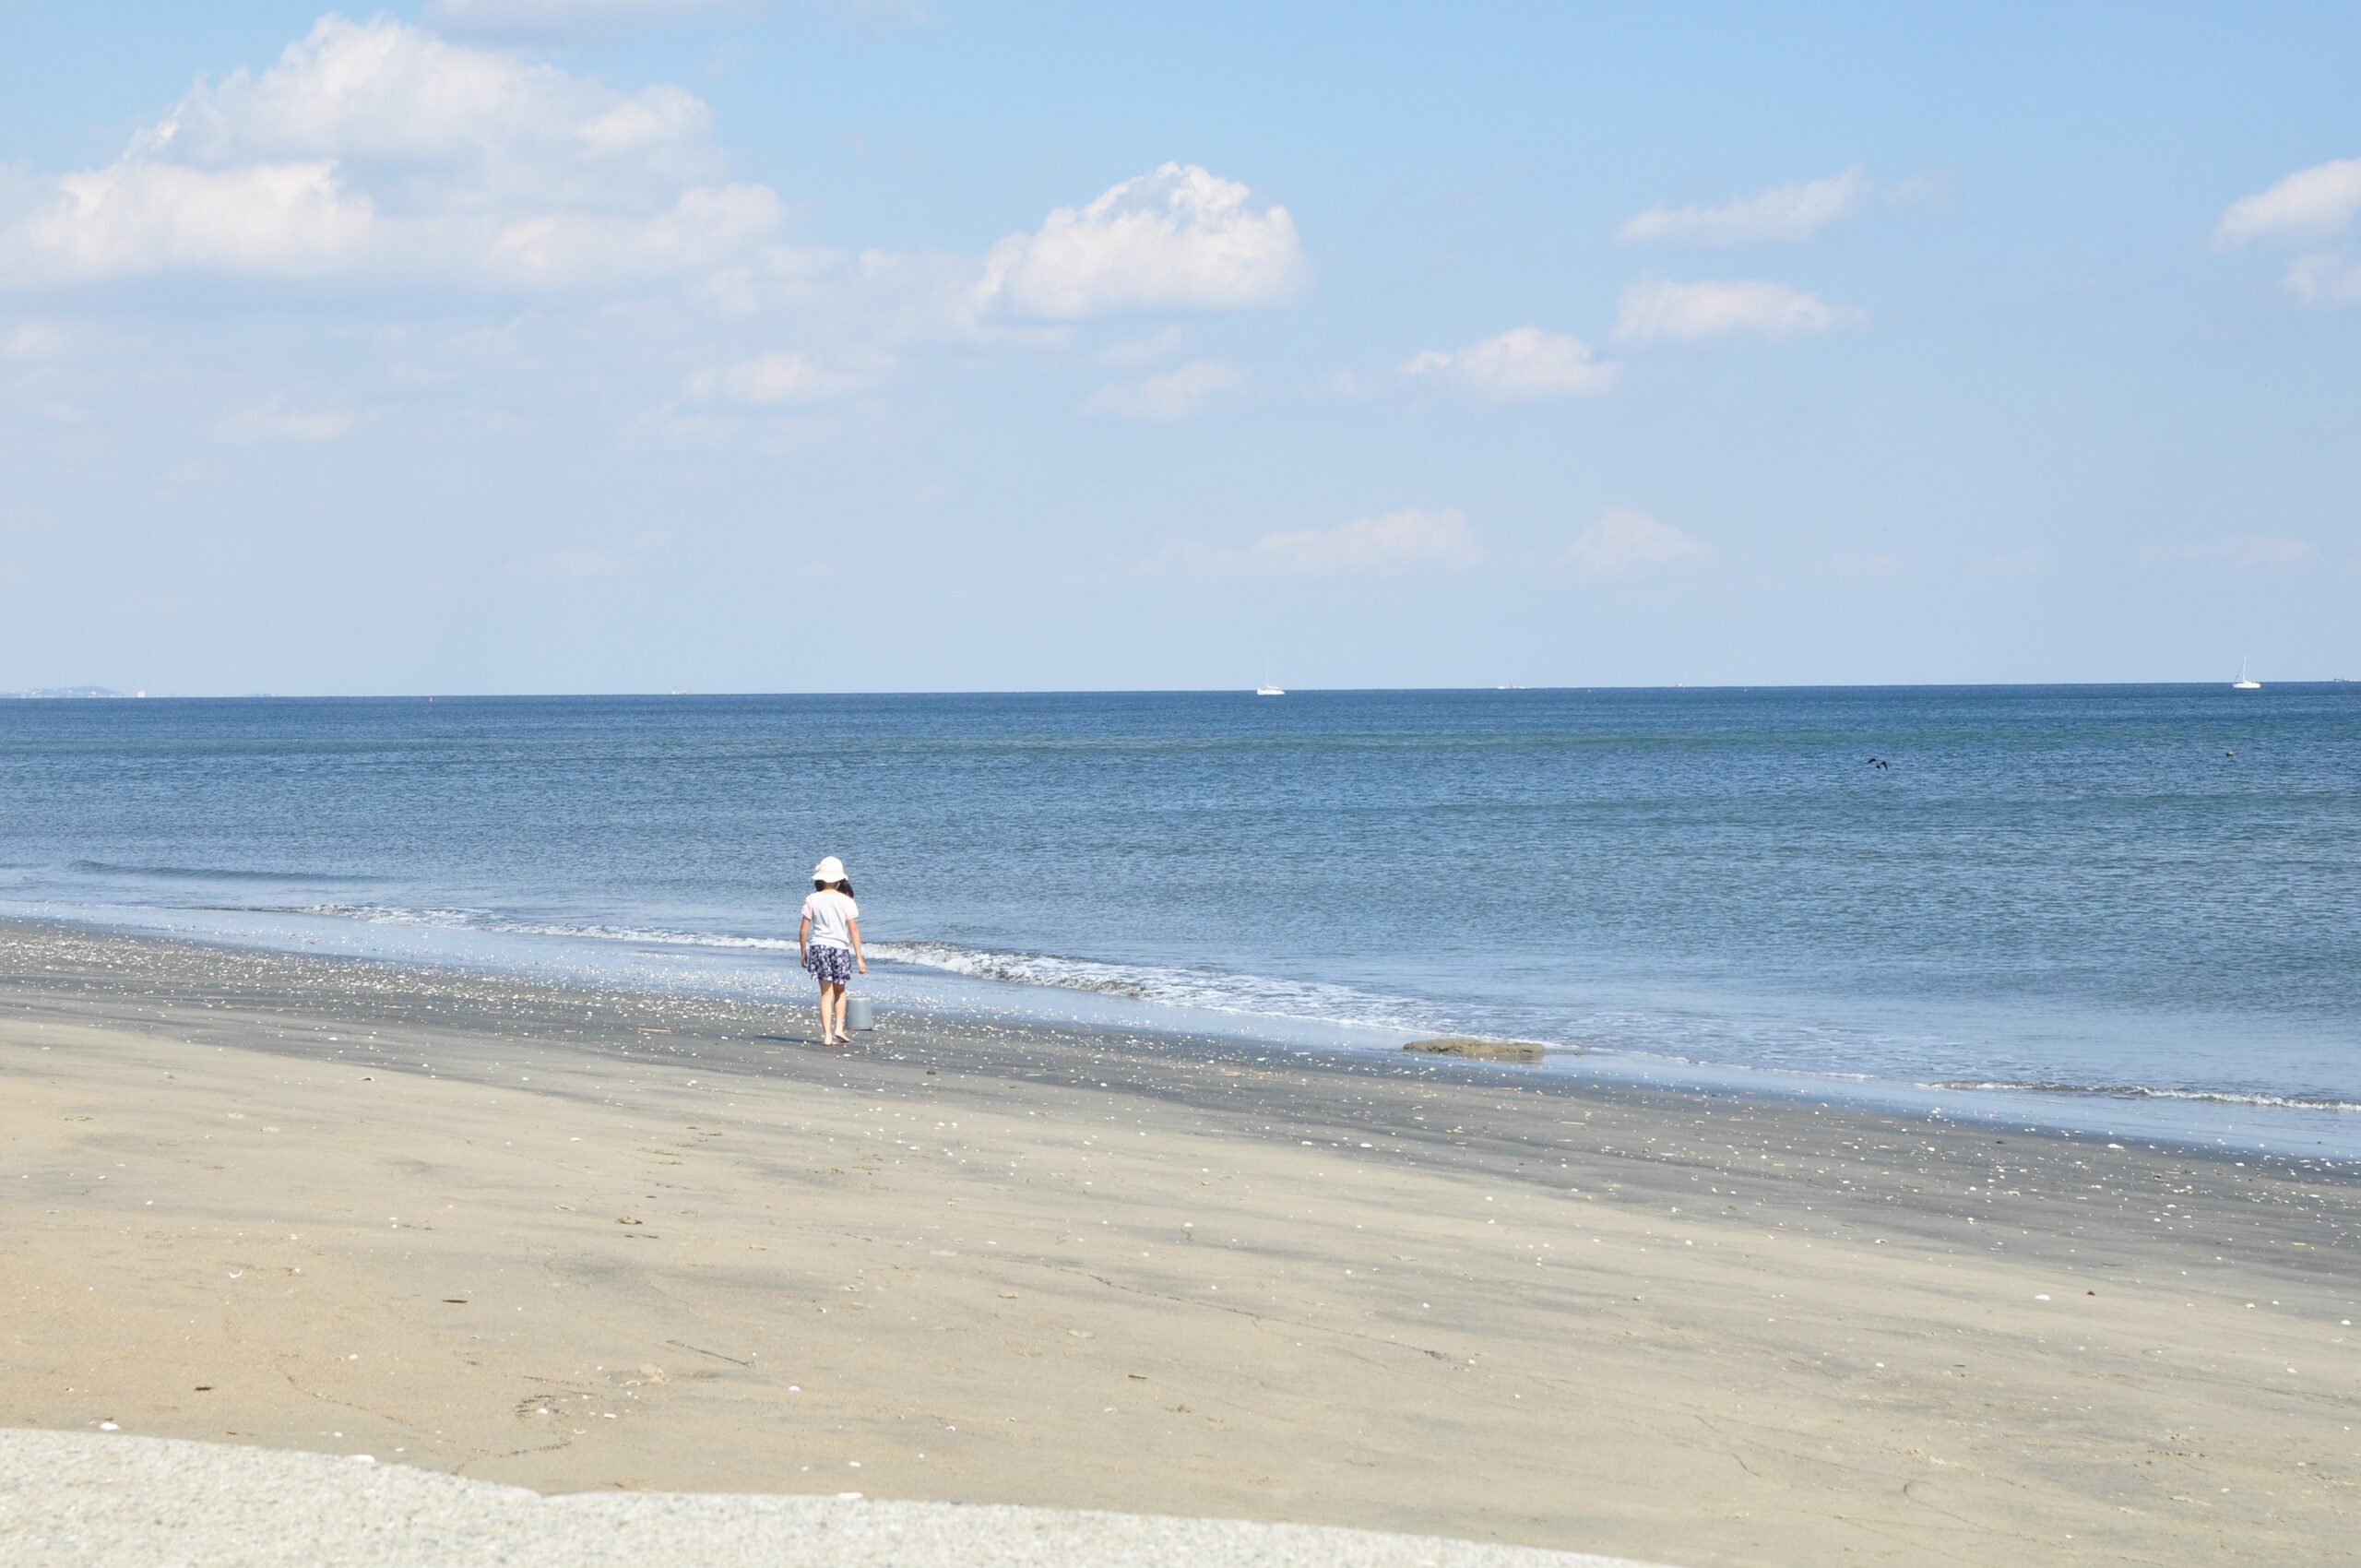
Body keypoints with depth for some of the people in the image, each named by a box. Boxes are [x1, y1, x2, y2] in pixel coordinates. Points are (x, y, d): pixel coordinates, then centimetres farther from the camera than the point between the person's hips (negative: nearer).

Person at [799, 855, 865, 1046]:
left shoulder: (812, 900, -2)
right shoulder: (846, 901, -2)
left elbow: (804, 930, -1)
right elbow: (854, 931, -3)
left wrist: (803, 952, 11)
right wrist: (859, 958, 1)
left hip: (818, 946, 0)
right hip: (840, 948, 0)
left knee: (826, 993, 3)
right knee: (840, 990, 20)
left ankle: (827, 1035, -4)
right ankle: (839, 1028, 8)